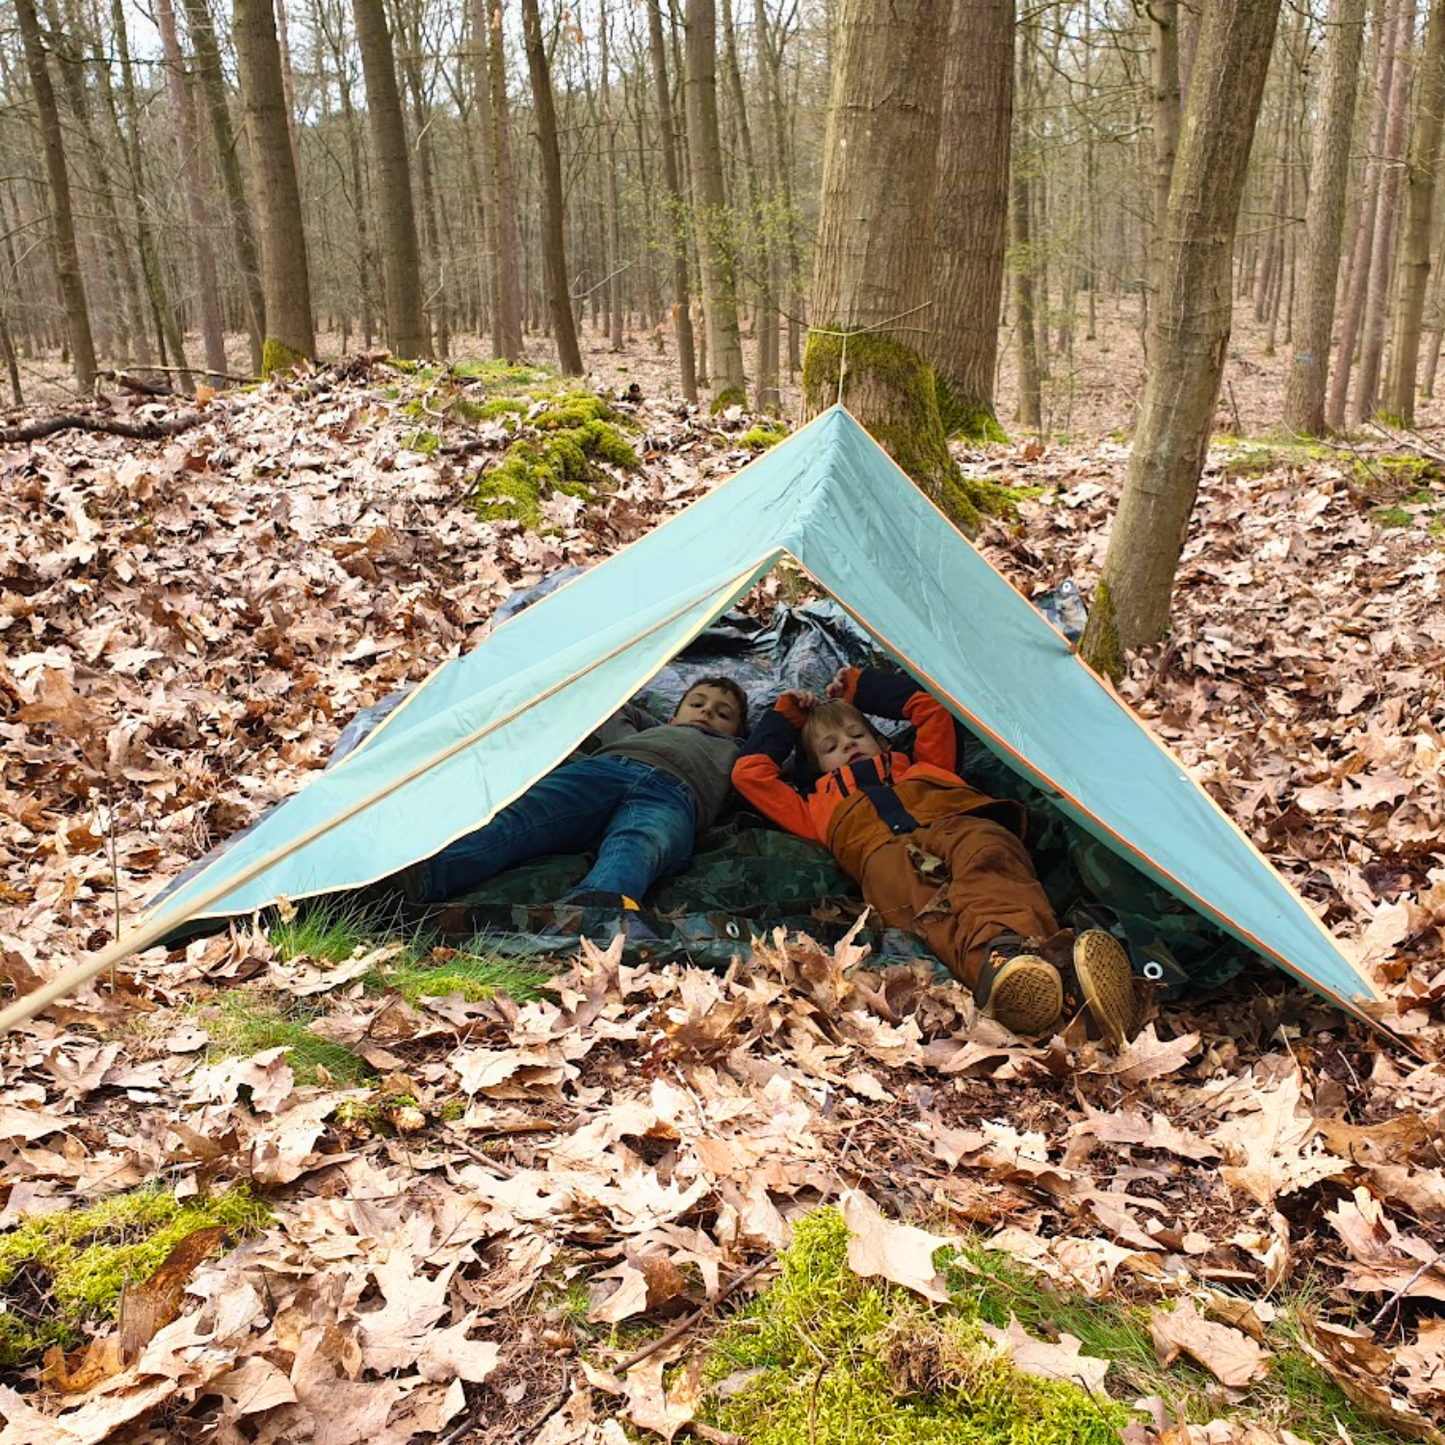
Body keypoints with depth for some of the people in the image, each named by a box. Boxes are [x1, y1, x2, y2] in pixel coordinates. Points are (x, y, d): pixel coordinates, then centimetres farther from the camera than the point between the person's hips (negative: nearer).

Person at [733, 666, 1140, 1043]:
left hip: (961, 823, 2)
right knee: (929, 903, -40)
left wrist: (858, 685, 61)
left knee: (984, 861, -39)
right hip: (887, 852, -1)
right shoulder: (819, 804, 44)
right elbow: (749, 771, 46)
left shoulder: (922, 765, 47)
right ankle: (1000, 959, -73)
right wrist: (786, 714, 56)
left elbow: (931, 706, 52)